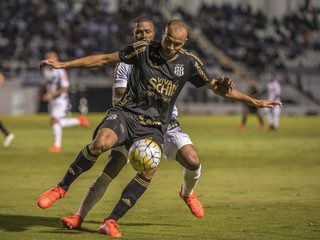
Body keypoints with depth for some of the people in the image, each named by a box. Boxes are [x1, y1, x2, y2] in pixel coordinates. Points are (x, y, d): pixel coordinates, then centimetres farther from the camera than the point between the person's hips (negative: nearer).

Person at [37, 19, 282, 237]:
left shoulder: (189, 62, 3)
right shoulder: (143, 49, -3)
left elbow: (216, 87, 12)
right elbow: (104, 59, 3)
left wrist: (255, 102, 8)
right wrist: (63, 64, 1)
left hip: (153, 127, 2)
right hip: (126, 114, -2)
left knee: (149, 171, -23)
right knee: (101, 142, -33)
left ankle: (111, 222, -14)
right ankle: (62, 187, -17)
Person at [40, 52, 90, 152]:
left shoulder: (60, 72, -17)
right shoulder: (45, 70, 7)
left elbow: (65, 88, -19)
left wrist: (52, 94, -26)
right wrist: (43, 94, 7)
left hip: (61, 100, -8)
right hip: (51, 100, 8)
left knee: (55, 120, -16)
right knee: (58, 123, 9)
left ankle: (57, 145, -8)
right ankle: (79, 120, 29)